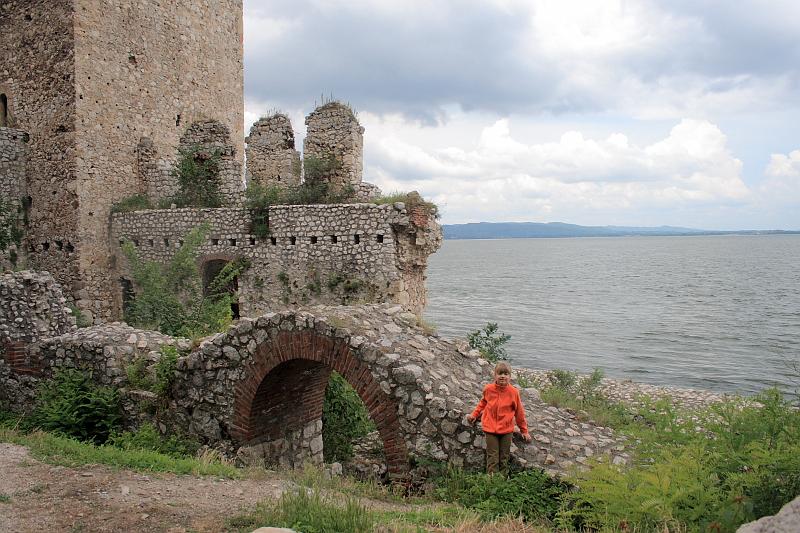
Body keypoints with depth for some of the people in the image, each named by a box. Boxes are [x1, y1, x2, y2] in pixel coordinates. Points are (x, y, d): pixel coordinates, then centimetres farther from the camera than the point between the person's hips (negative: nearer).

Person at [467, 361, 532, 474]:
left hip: (507, 429, 0)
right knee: (492, 458, 1)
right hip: (490, 428, 0)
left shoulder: (513, 392, -11)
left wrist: (524, 430, 7)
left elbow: (519, 412, 0)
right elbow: (483, 403, 14)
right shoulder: (488, 389, -9)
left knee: (504, 458, 10)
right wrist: (474, 415, 10)